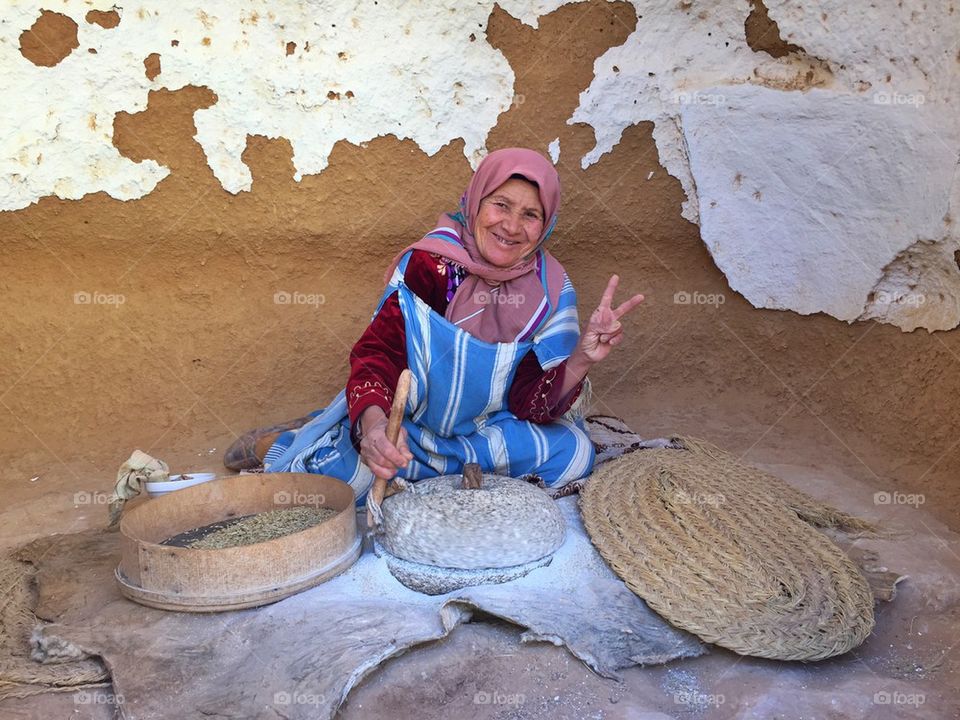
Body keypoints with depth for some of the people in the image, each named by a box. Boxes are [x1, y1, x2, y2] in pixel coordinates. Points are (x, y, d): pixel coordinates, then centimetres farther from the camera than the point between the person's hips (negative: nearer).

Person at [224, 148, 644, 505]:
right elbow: (377, 353, -26)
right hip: (399, 412, -3)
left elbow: (530, 402, -11)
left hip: (481, 426, 3)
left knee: (574, 454, -16)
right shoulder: (431, 264, -20)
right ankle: (283, 445, 9)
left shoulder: (551, 290, -10)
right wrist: (373, 424, -46)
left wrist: (581, 360, -29)